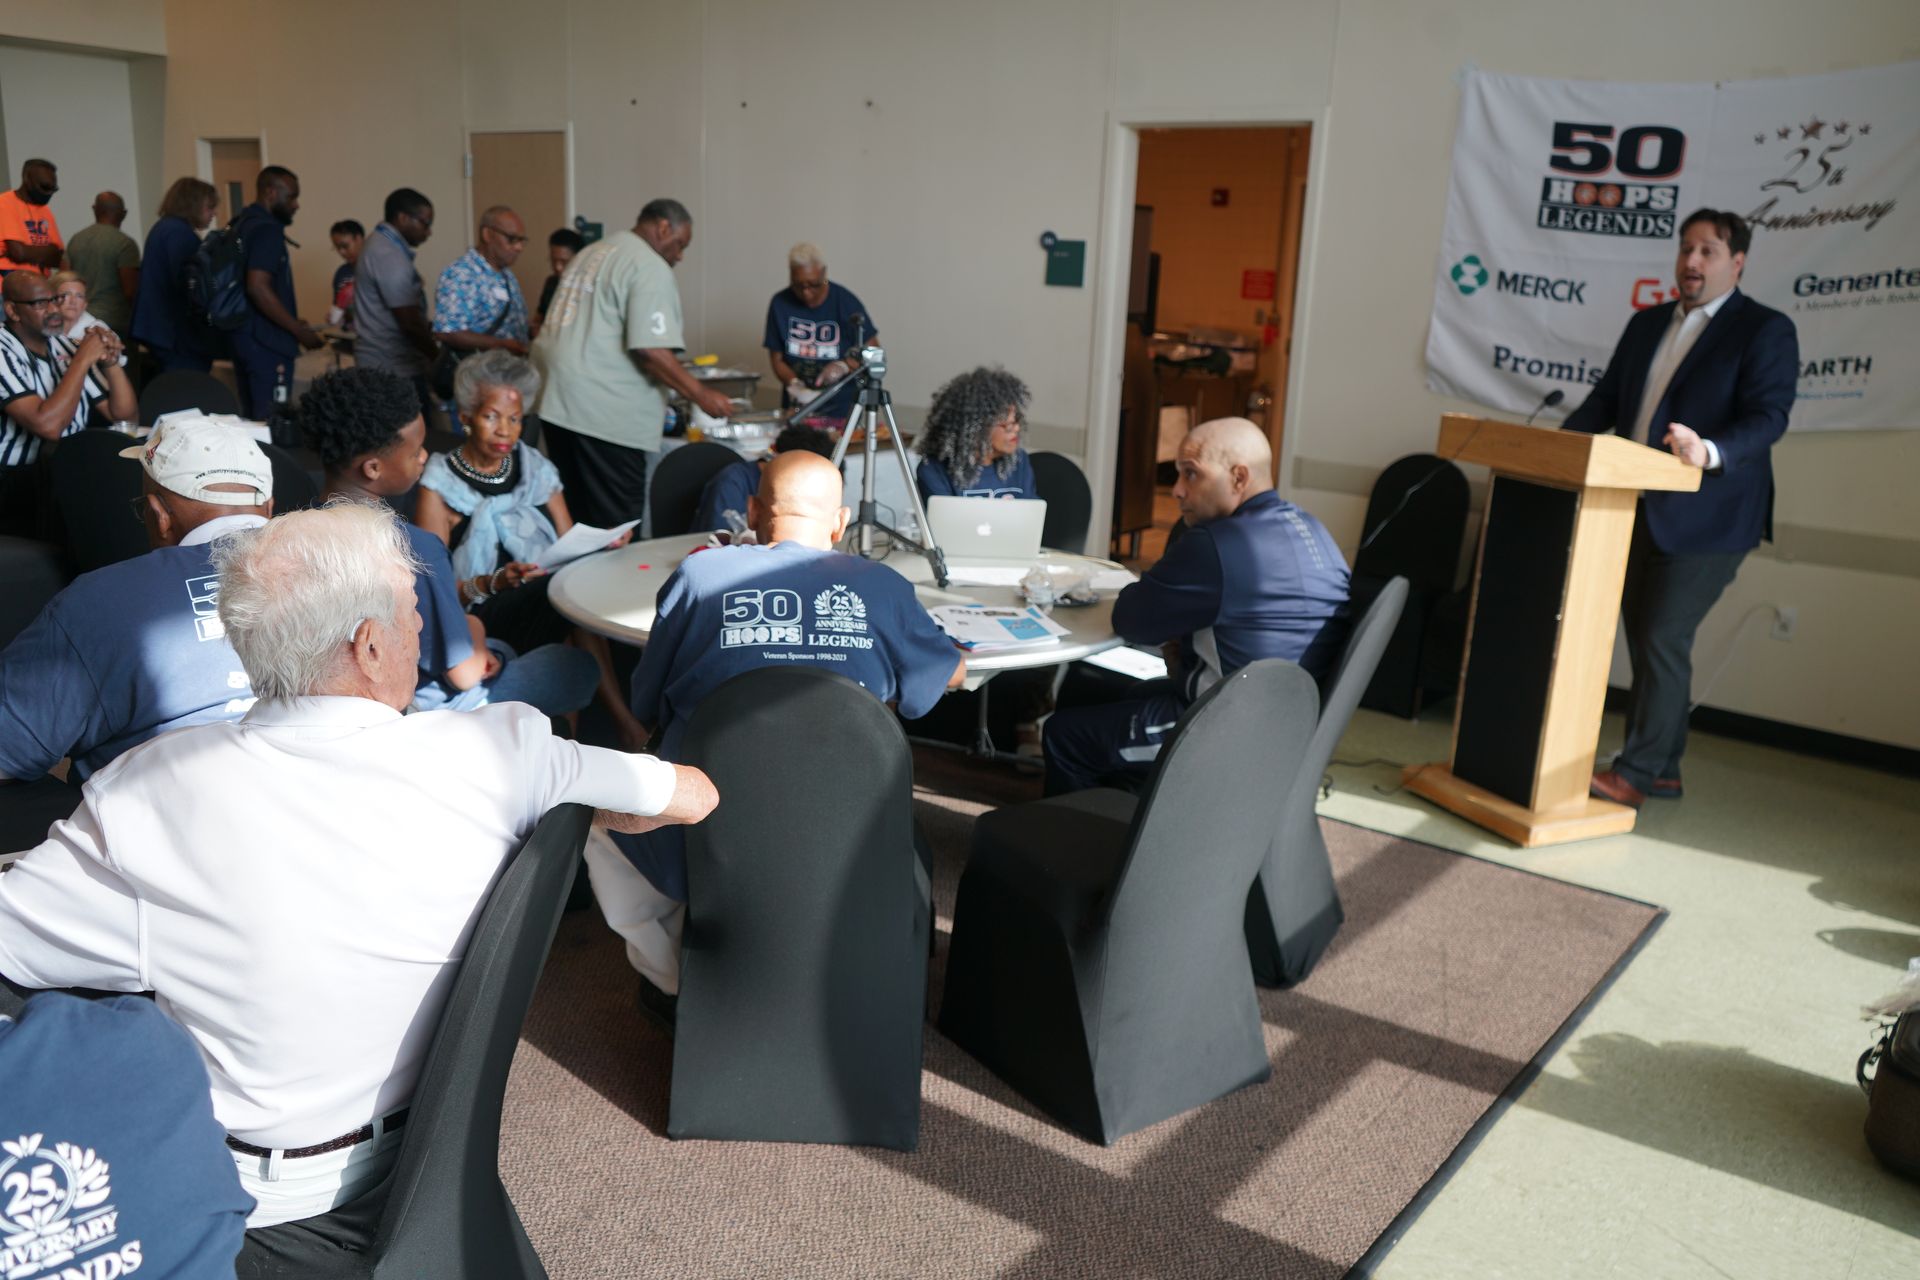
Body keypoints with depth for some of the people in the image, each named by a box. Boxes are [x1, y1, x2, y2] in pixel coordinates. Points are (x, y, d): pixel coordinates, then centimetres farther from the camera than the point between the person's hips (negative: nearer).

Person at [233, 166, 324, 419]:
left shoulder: (243, 224, 15)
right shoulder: (267, 229, -14)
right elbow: (258, 288, -23)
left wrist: (292, 323, 21)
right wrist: (299, 331, -17)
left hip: (245, 335, 10)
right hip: (266, 341, -10)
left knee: (251, 419, 14)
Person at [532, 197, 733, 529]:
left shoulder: (593, 253, 20)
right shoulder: (651, 268, -9)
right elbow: (649, 350, -18)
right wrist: (701, 395, -12)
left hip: (556, 400, 9)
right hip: (605, 414, -9)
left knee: (573, 516, 14)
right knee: (617, 527, -4)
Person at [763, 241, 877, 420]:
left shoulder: (845, 301, -8)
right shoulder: (780, 304, -2)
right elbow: (777, 359, 2)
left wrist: (844, 366, -21)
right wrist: (794, 384, -16)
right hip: (796, 407, 2)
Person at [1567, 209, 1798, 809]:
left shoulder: (1765, 330, -4)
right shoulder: (1647, 324, 16)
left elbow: (1768, 416, -15)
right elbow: (1607, 398, 16)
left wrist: (1711, 453, -33)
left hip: (1703, 517, -7)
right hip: (1637, 510, 7)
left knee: (1663, 640, -10)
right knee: (1645, 642, 11)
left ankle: (1635, 772, -2)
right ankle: (1662, 770, 22)